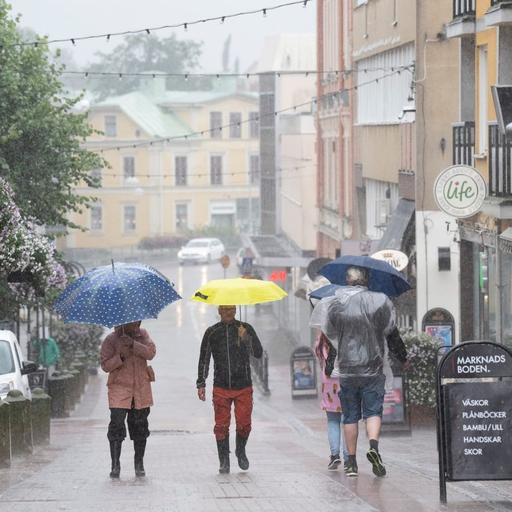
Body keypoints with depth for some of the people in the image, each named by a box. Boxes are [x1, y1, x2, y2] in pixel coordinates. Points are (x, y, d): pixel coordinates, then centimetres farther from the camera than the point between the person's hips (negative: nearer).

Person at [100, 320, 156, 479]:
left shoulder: (142, 335, 8)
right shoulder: (111, 340, -2)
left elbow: (151, 353, -7)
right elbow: (105, 365, -5)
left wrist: (133, 344, -19)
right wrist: (120, 357, -21)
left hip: (141, 389, 3)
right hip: (119, 389, -3)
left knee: (140, 427, 8)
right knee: (116, 425, -12)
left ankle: (139, 464, 20)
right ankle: (115, 465, -8)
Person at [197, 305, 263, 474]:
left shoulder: (246, 329, 4)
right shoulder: (212, 332, 6)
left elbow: (258, 353, -3)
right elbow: (204, 360, 12)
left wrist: (246, 339, -21)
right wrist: (201, 384, 6)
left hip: (243, 387, 0)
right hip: (221, 388, 1)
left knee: (244, 424, -4)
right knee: (221, 426, -3)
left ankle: (241, 451, 23)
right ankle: (224, 462, 8)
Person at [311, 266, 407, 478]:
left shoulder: (335, 304, -2)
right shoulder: (380, 302, -4)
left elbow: (329, 333, 7)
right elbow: (392, 334, 0)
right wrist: (403, 357, 11)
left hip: (347, 369, 1)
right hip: (373, 368, -1)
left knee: (350, 416, 8)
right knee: (373, 412, 3)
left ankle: (351, 462, 8)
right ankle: (373, 446, -24)